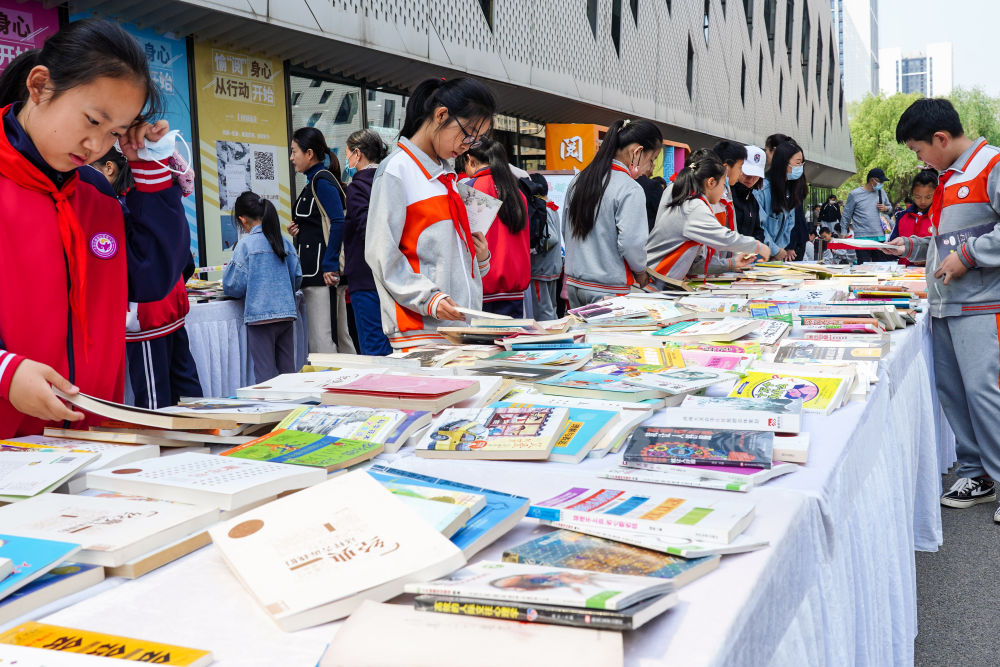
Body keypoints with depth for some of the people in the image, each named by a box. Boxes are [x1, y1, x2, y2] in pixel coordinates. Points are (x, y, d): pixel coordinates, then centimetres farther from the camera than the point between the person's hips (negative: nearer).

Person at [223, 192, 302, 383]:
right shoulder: (284, 242, 6)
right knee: (287, 371, 11)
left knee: (265, 374, -1)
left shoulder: (246, 244, -7)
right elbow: (297, 277, 10)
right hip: (287, 313, 5)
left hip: (260, 315, -5)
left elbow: (235, 286, -6)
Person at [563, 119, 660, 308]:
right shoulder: (631, 190, -15)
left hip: (573, 283, 8)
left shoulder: (578, 180, 9)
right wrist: (641, 272, 0)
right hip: (607, 290, -7)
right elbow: (631, 243, -18)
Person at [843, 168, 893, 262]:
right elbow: (846, 215, 4)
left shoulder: (881, 192, 12)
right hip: (862, 238, -4)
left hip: (880, 237, 5)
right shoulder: (855, 194, -1)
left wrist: (885, 208, 2)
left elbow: (890, 207, 27)